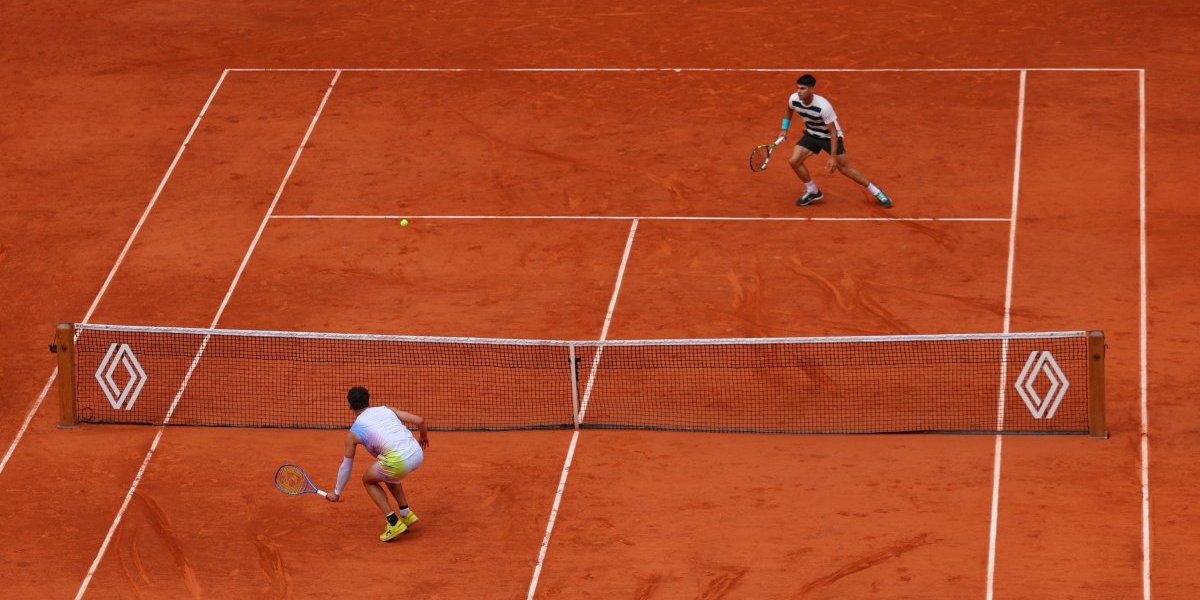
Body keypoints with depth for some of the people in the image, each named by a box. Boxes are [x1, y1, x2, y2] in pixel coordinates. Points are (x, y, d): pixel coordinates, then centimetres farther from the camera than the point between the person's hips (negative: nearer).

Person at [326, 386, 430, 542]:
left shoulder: (353, 432, 10)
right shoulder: (386, 410, 19)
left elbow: (346, 465, 20)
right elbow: (419, 421, 14)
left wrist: (337, 492, 34)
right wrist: (424, 436, 38)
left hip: (399, 461, -6)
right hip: (417, 453, 6)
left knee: (368, 480, 23)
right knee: (386, 474, 35)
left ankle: (394, 523, 11)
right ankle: (406, 514, 33)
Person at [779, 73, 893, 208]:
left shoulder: (823, 106, -36)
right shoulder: (794, 100, -20)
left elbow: (833, 132, -28)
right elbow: (789, 111, 9)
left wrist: (833, 157, -28)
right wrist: (784, 130, 3)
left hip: (829, 136, -5)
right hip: (811, 135, 5)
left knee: (845, 168, -4)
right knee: (794, 161, -10)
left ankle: (876, 192, 11)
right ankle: (812, 192, 11)